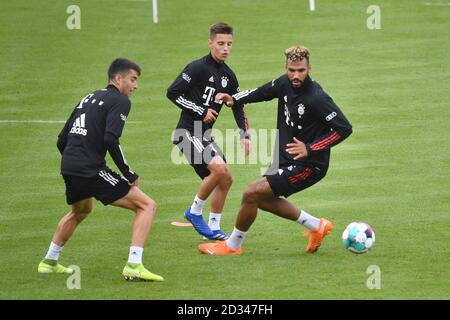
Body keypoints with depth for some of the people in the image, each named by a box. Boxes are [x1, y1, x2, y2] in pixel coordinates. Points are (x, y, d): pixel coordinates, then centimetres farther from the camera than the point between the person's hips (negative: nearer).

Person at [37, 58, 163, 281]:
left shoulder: (89, 99, 22)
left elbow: (61, 140, 22)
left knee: (80, 211, 38)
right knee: (147, 206, -4)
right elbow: (111, 139, -18)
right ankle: (134, 266, -17)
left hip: (68, 168, 8)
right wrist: (129, 174, -12)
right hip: (91, 169, -8)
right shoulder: (120, 101, -3)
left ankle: (49, 262, 46)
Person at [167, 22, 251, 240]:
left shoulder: (228, 75, 11)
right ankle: (195, 212, -5)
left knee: (225, 179, 8)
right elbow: (172, 92, -16)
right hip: (188, 132, -8)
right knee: (218, 168, -23)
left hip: (205, 135, 8)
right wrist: (201, 112, -16)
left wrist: (245, 135, 9)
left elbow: (237, 106, 20)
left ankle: (213, 228, 19)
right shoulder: (198, 68, -13)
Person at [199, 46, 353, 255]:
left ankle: (232, 246, 9)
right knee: (262, 198, 21)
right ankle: (316, 226, 28)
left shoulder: (316, 98, -26)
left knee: (252, 193, -11)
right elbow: (262, 93, 18)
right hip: (286, 159, 9)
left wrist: (310, 149, -30)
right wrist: (234, 99, 3)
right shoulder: (285, 83, -3)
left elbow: (344, 128, -27)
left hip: (308, 165, -9)